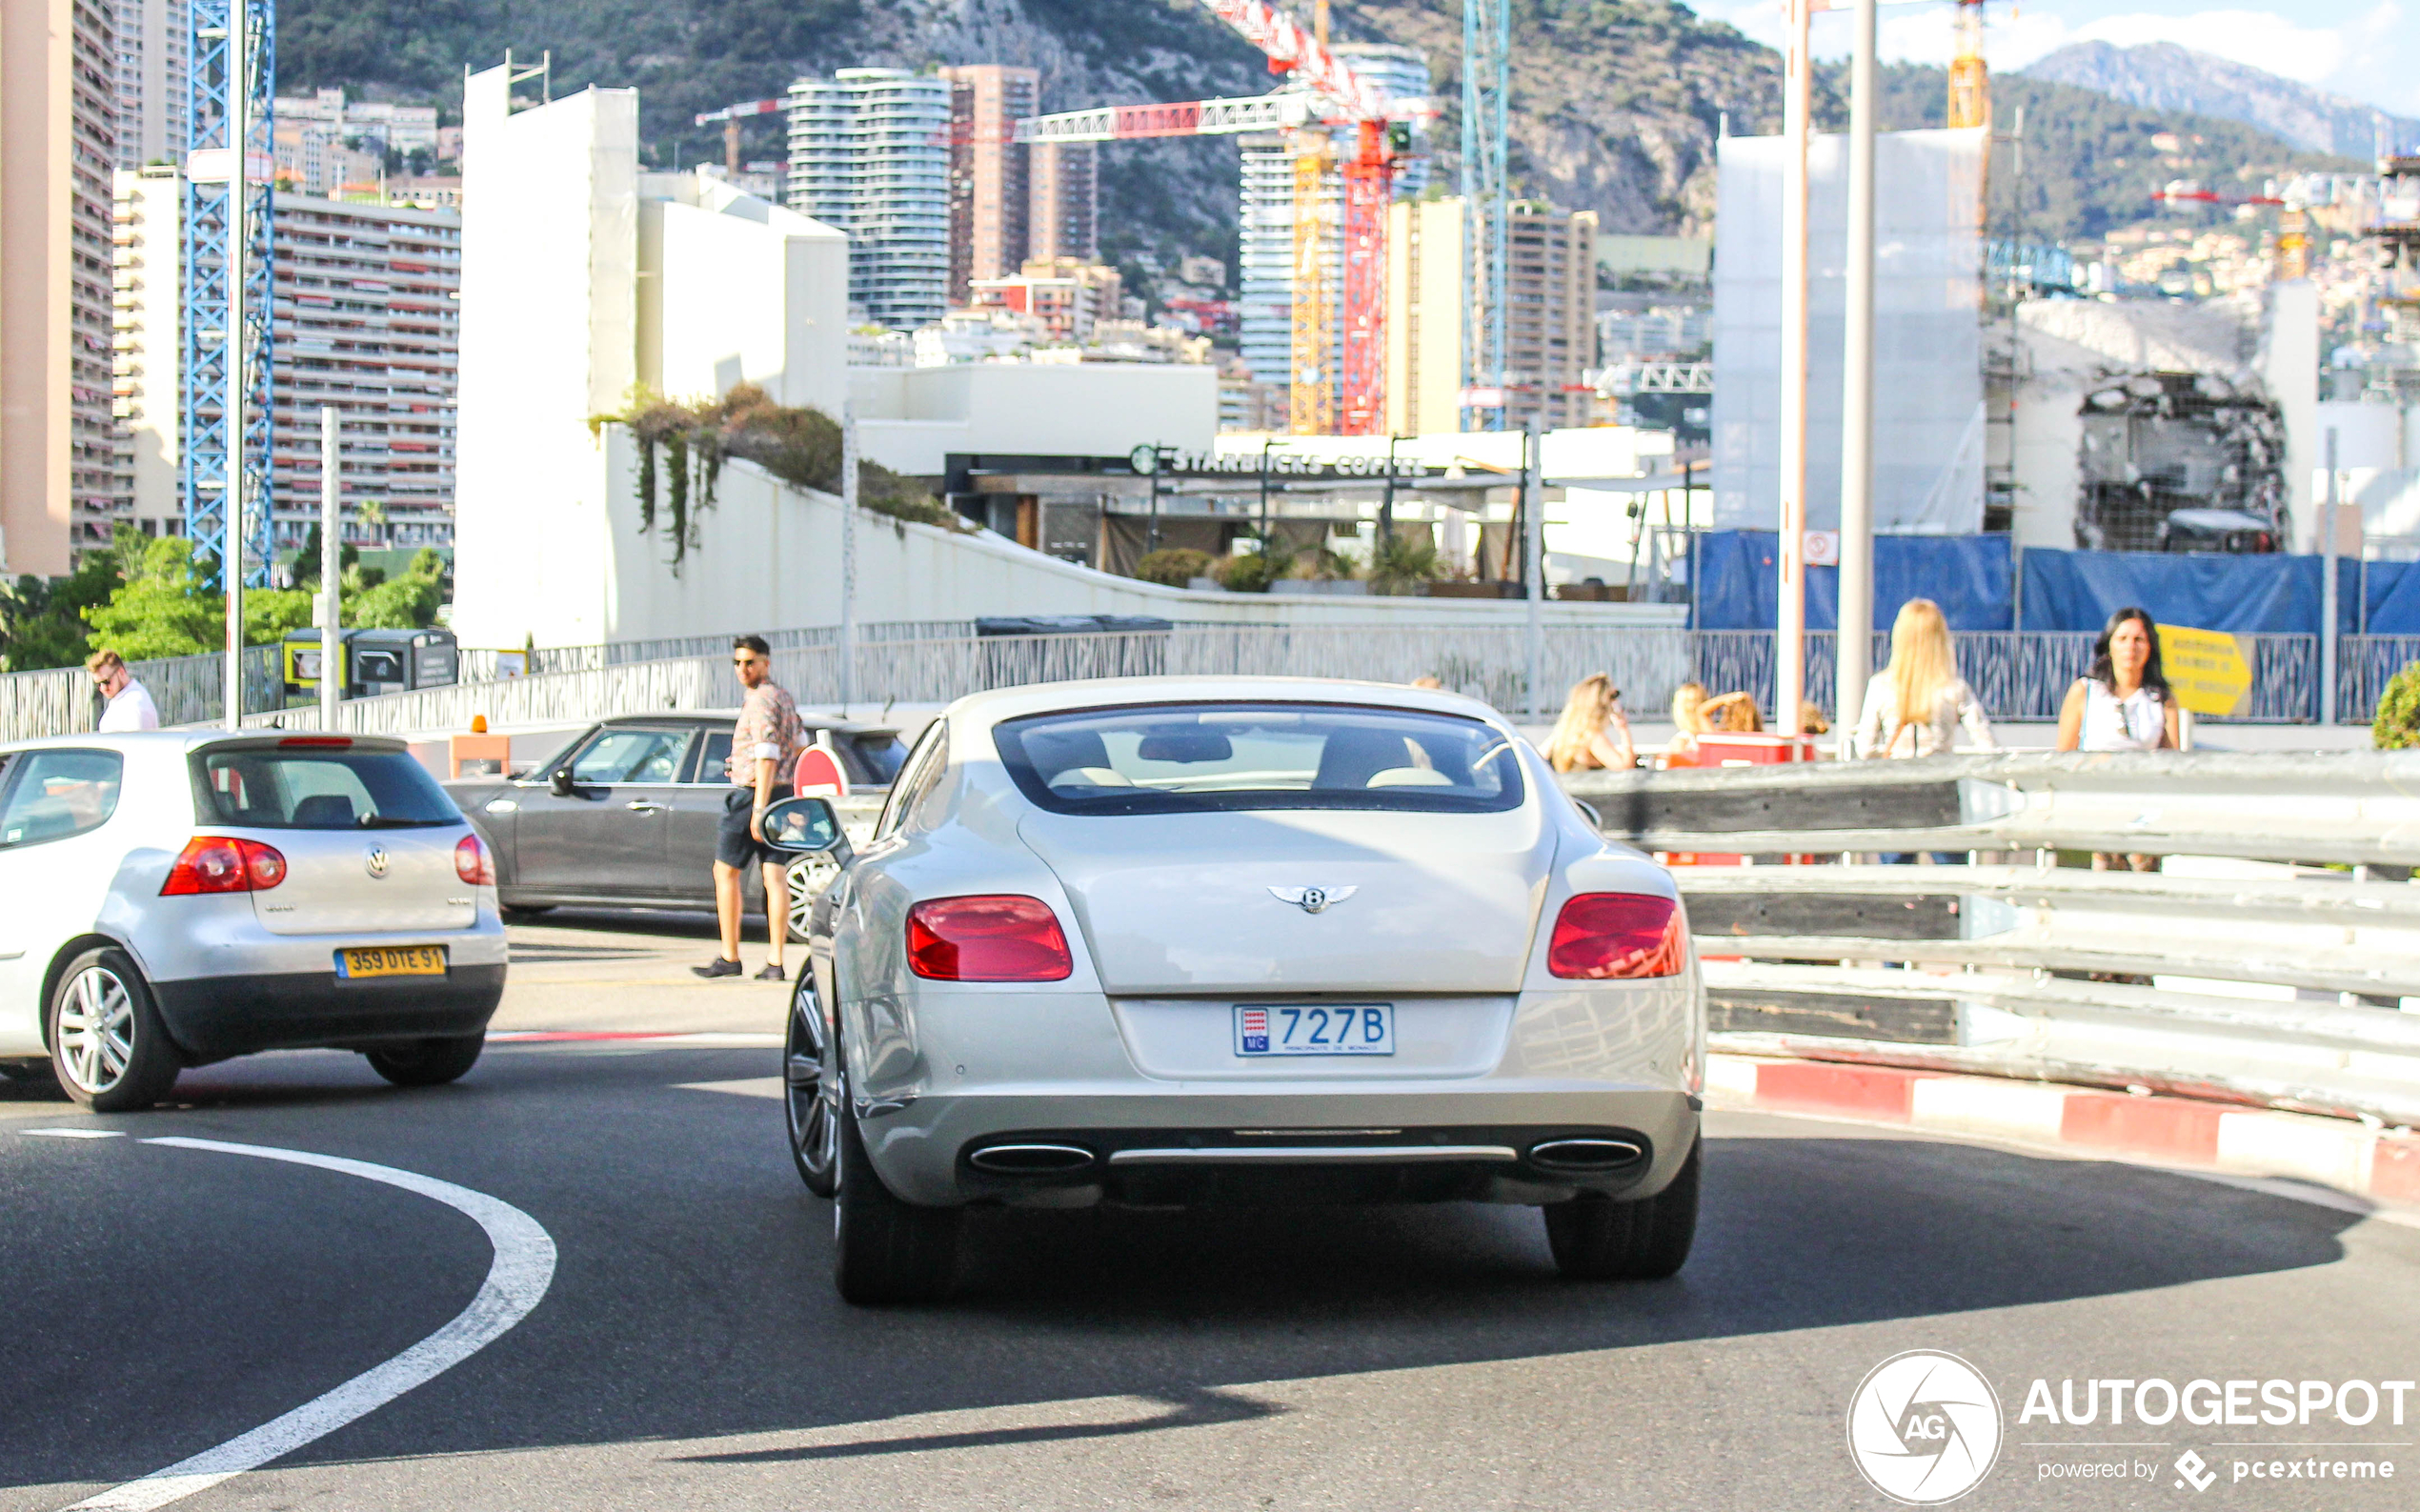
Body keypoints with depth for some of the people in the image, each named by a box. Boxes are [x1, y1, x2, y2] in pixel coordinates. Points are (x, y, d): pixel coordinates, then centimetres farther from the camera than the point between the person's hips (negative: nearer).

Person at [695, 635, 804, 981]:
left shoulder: (761, 701, -14)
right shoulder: (784, 698, 15)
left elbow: (768, 756, -22)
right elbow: (799, 747, 27)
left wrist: (758, 808, -26)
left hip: (752, 793, -9)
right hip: (783, 792, 9)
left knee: (725, 871, 2)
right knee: (775, 876, 2)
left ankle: (729, 957, 3)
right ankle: (775, 962, -2)